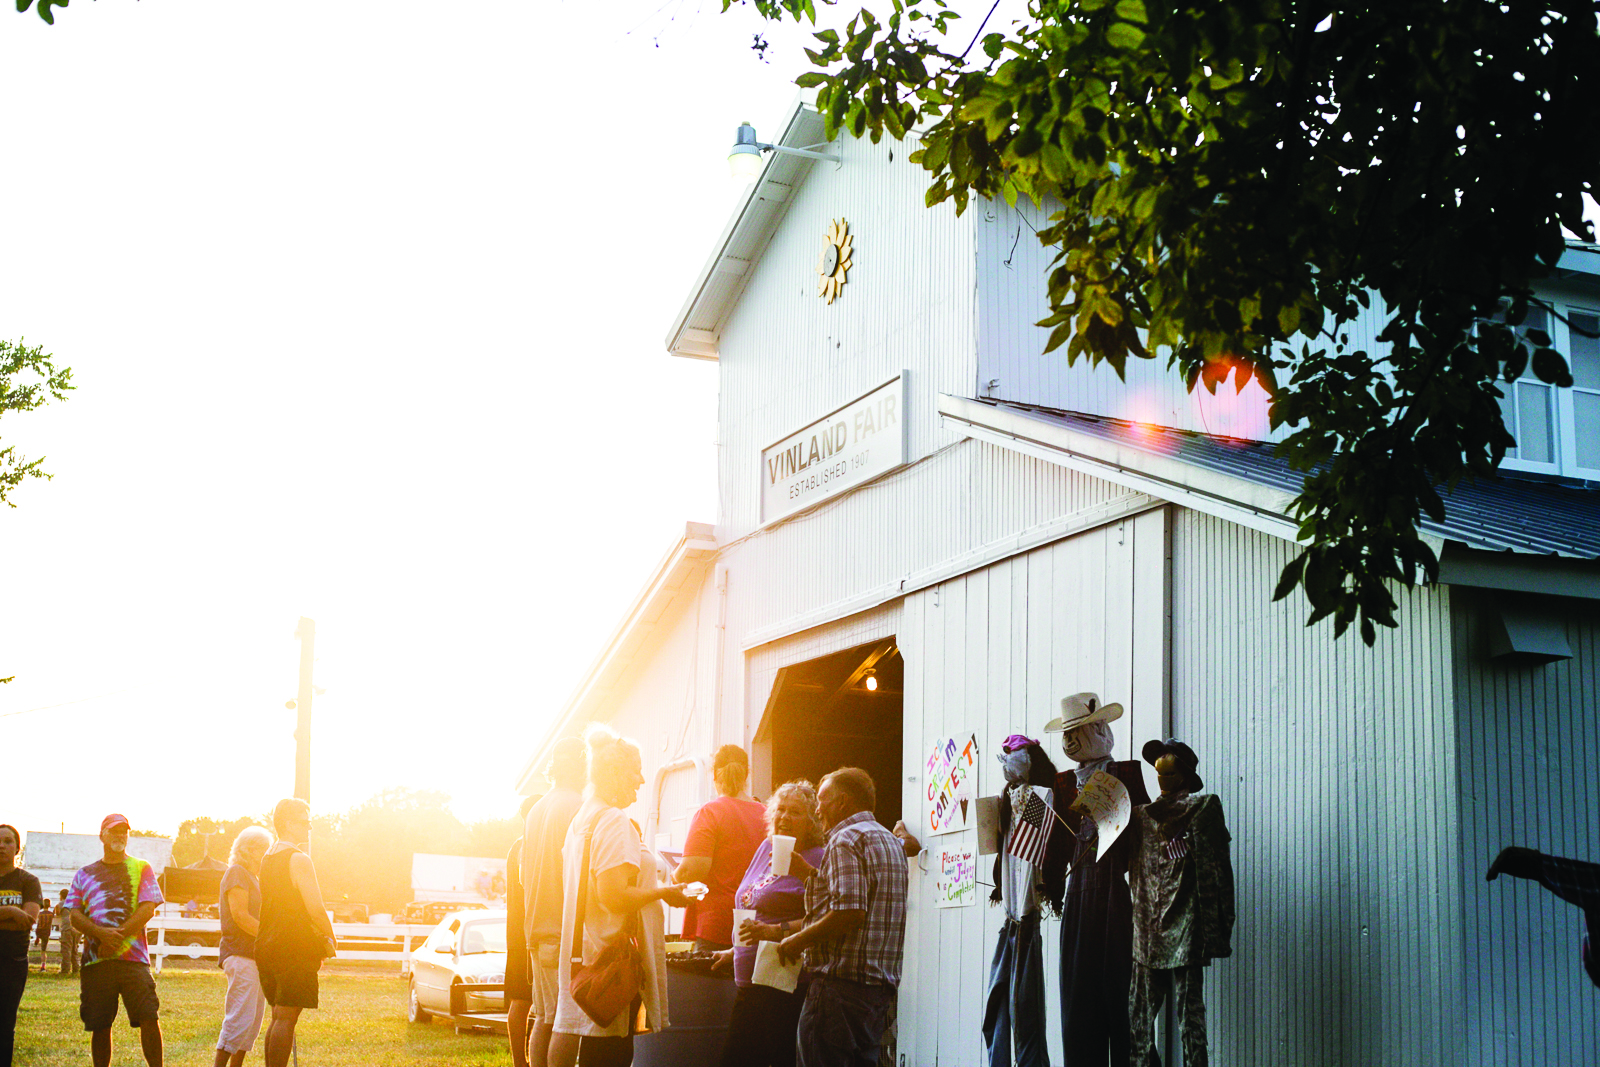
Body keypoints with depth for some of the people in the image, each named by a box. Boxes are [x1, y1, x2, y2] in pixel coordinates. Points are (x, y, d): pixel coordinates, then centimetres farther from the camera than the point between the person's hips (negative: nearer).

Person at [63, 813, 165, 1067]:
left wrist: (117, 936, -11)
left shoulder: (141, 869, 11)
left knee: (149, 1018, -12)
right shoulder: (85, 874, 16)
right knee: (99, 1025, 4)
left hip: (133, 958, -2)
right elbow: (75, 915, 6)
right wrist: (102, 933, -13)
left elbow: (148, 910, -1)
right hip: (95, 960, 2)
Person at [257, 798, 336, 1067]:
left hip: (268, 946, 9)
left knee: (278, 1017, 15)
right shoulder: (299, 860, -12)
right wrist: (330, 939, -1)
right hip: (295, 951, -9)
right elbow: (316, 908, -17)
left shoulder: (268, 859, 16)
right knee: (286, 1018, -9)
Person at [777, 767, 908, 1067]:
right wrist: (807, 872, 27)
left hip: (841, 983, -10)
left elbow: (850, 911, -21)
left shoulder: (846, 839, -10)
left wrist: (799, 940, -11)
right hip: (880, 986, 10)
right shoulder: (891, 841, 20)